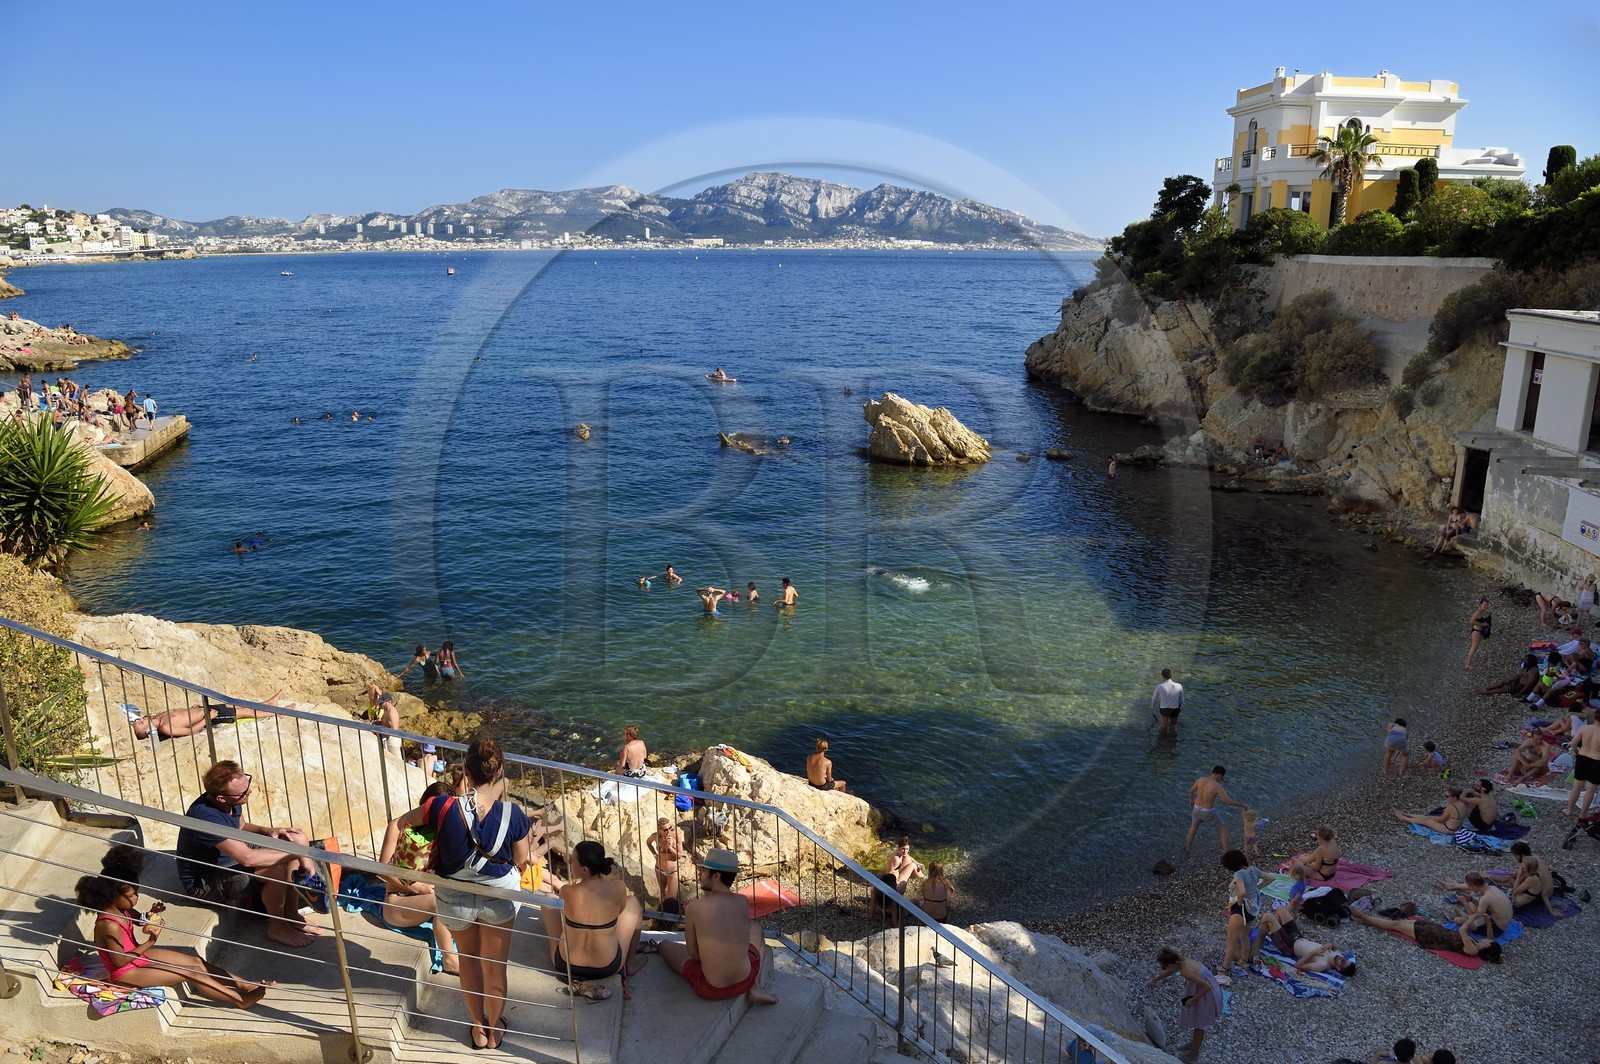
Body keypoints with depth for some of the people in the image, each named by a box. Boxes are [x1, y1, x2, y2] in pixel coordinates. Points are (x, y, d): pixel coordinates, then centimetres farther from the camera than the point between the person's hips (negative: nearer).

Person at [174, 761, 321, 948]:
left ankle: (291, 915, 3)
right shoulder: (206, 817, -35)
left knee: (299, 839, -5)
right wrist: (296, 854, -34)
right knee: (276, 870, -33)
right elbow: (247, 858, -41)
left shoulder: (232, 802, -8)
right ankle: (277, 927, -6)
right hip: (203, 884, -9)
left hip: (231, 860, 9)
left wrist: (267, 831, -7)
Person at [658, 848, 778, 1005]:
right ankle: (755, 988, 17)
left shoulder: (694, 907, -16)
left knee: (665, 945, 22)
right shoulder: (743, 902, -6)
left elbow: (692, 953, -6)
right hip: (745, 981, 2)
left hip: (711, 990, -2)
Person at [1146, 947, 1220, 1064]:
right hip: (1204, 993, 8)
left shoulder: (1186, 971, -33)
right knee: (1198, 1023, 30)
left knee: (1199, 1025, 16)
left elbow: (1207, 986, -32)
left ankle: (1193, 1054, 38)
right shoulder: (1182, 961, -7)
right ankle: (1195, 1042, 54)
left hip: (1205, 997, -8)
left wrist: (1193, 1000, -19)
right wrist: (1154, 980, 25)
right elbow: (1171, 971, 14)